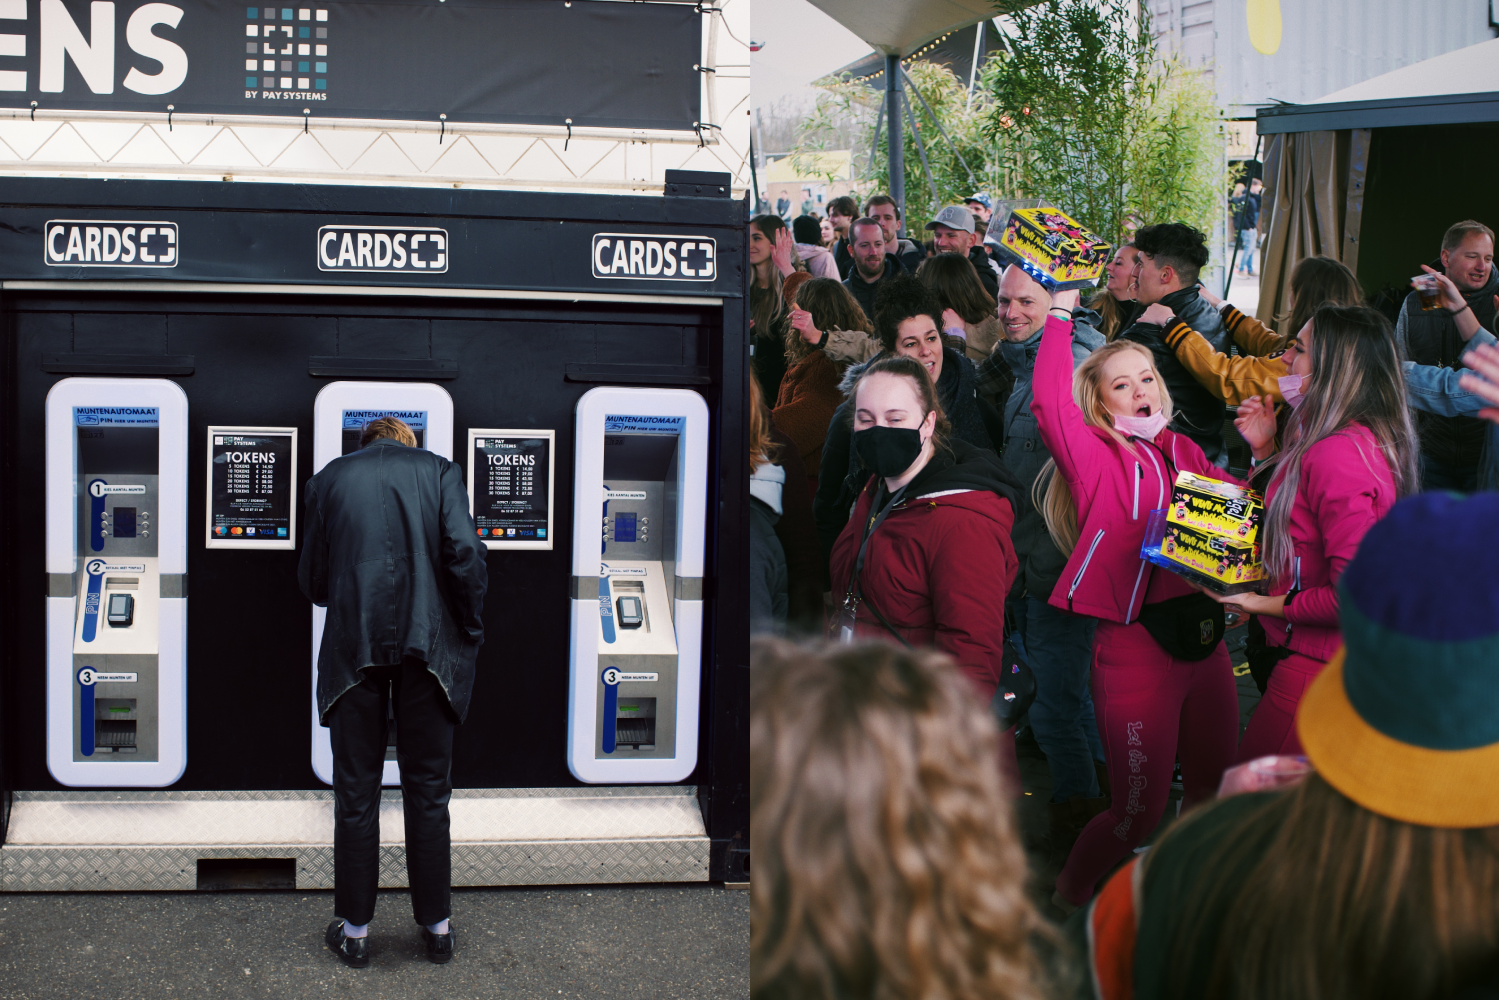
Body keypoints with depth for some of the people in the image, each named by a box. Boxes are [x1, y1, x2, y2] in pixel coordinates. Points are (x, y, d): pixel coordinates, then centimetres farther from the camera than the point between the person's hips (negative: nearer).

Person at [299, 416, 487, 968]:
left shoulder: (330, 478, 11)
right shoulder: (438, 470, 7)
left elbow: (311, 579, 12)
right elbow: (464, 552, -7)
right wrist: (470, 632, 4)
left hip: (354, 647, 0)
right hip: (428, 647, 0)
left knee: (355, 792, 8)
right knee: (428, 790, 10)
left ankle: (354, 929, 15)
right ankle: (437, 926, 17)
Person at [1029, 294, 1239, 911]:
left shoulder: (1184, 452, 12)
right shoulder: (1095, 456, -6)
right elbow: (1048, 402, -23)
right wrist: (1060, 315, -20)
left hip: (1204, 638, 6)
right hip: (1134, 646, -6)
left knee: (1213, 789, 19)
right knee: (1140, 811, 0)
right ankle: (1065, 904, 23)